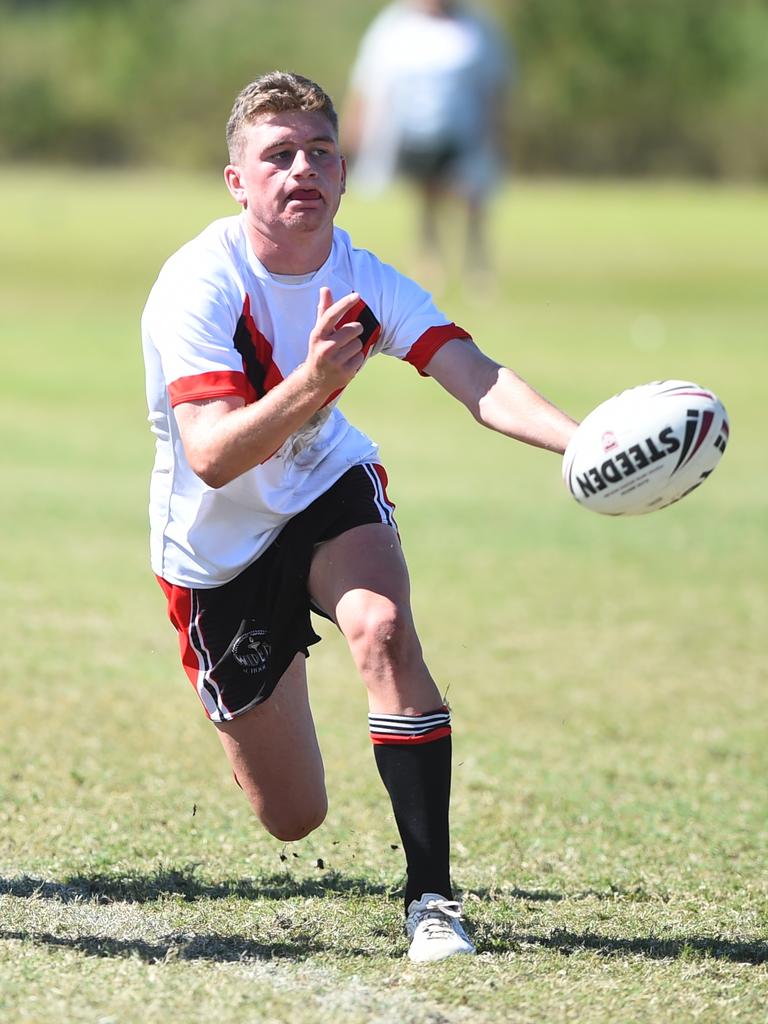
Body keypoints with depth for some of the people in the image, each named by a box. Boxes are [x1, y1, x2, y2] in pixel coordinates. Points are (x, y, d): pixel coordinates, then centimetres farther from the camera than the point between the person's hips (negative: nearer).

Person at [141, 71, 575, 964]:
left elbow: (477, 379, -29)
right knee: (294, 820, 3)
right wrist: (307, 386, -56)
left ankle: (431, 892, -25)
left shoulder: (364, 282, -15)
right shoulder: (197, 287, -27)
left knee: (382, 627, -33)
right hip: (217, 547, -3)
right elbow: (210, 456, -38)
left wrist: (584, 441, -49)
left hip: (328, 495, 3)